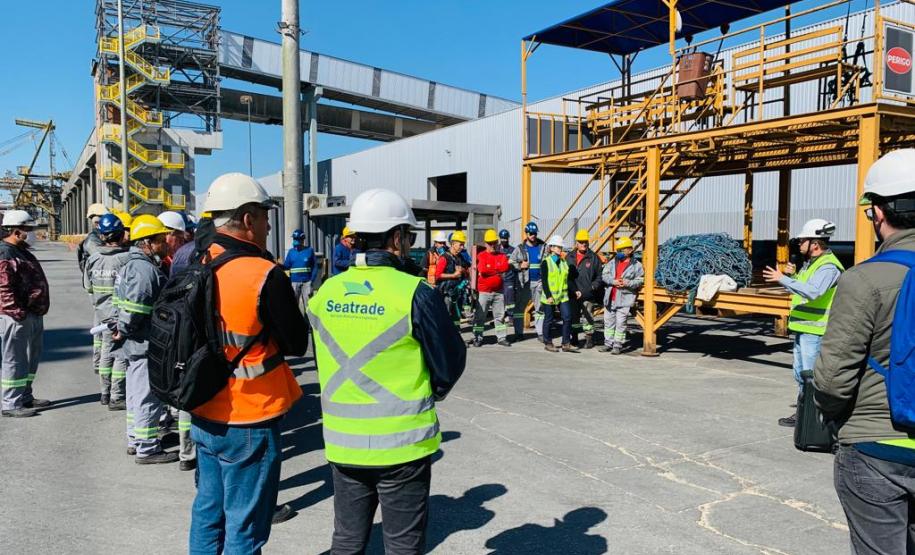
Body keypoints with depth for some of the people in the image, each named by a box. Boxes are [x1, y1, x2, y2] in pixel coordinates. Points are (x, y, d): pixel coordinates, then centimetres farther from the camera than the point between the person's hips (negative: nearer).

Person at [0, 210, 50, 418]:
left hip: (34, 315, 11)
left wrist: (38, 311, 21)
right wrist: (18, 313, -23)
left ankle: (25, 397, 30)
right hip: (17, 317, -11)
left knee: (31, 359, 18)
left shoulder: (22, 252, 17)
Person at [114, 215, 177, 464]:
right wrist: (124, 331, -13)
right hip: (146, 343, -11)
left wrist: (122, 328, 14)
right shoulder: (145, 269, -20)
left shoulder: (131, 263, 14)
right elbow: (134, 307, -26)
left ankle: (135, 440, 32)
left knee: (137, 392, 20)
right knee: (148, 396, -2)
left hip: (137, 343, 11)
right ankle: (147, 448, 7)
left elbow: (123, 302, 18)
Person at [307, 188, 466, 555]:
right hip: (401, 443, -4)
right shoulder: (414, 294, -16)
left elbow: (330, 363, 10)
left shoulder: (326, 293, -1)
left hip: (342, 442, 5)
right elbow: (451, 365, -7)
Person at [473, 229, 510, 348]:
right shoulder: (481, 256, -5)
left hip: (499, 291, 3)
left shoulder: (502, 255, 6)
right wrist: (497, 270, -11)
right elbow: (482, 270, -20)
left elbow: (505, 267, -12)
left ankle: (502, 338, 17)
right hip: (484, 291, -3)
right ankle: (477, 338, 8)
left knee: (500, 315, 9)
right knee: (480, 316, 1)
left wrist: (490, 269, -14)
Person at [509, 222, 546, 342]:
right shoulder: (520, 248, 6)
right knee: (520, 307, 3)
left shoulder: (543, 247, 7)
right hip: (525, 282, 0)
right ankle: (518, 333, 12)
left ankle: (540, 333, 5)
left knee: (540, 308, 1)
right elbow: (510, 262, 7)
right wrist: (520, 266, -9)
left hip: (539, 282, 0)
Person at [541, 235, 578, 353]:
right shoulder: (546, 262, -6)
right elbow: (544, 281, -11)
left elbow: (569, 279, 15)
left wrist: (575, 291, 3)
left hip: (563, 296, 5)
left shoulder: (564, 262, 12)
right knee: (549, 320, 5)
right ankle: (548, 343, 18)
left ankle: (566, 344, 4)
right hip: (550, 296, -5)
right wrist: (548, 296, -18)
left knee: (567, 318, -3)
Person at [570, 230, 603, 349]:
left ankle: (589, 339, 10)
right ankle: (574, 339, 22)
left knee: (588, 317, 0)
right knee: (573, 317, 10)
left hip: (588, 294, -3)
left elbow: (599, 276, 3)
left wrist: (594, 286, -11)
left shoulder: (594, 257, 1)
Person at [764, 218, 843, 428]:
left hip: (814, 330, -10)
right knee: (801, 374, 17)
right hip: (802, 327, 10)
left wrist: (783, 279, -29)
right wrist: (794, 275, 7)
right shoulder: (810, 262, 16)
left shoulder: (828, 266, -16)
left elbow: (813, 291, -31)